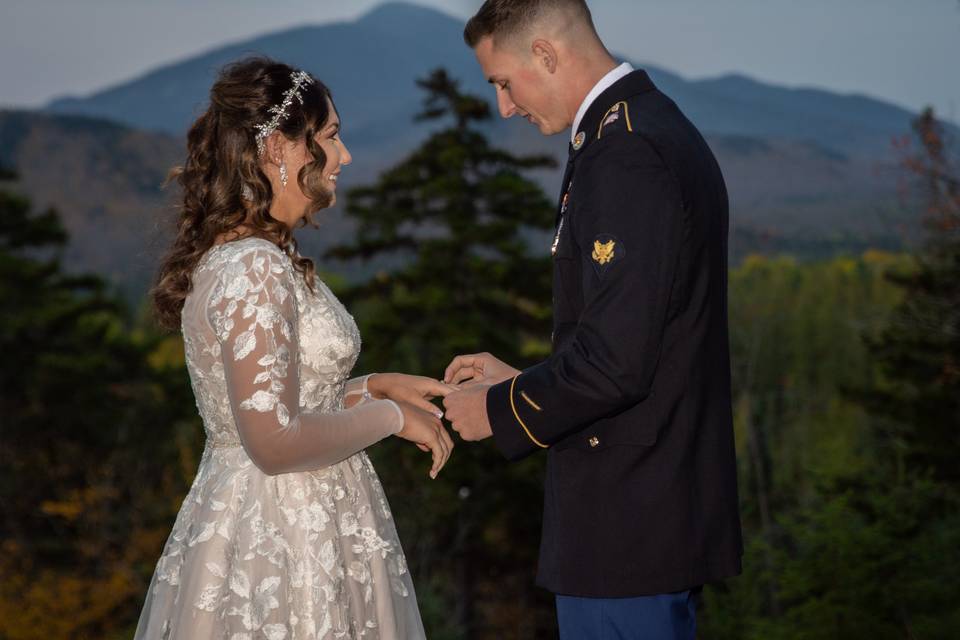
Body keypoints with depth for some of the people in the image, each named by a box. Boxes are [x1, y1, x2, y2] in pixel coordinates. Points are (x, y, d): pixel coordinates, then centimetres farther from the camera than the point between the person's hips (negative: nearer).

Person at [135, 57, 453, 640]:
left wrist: (375, 386, 11)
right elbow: (275, 441, -24)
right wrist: (389, 416, -13)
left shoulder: (249, 256, 10)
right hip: (283, 544, -9)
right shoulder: (253, 268, -20)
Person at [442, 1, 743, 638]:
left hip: (629, 525, -10)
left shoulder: (625, 154, -19)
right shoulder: (656, 128, 13)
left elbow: (616, 361, -24)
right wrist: (520, 381, 14)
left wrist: (500, 411, -9)